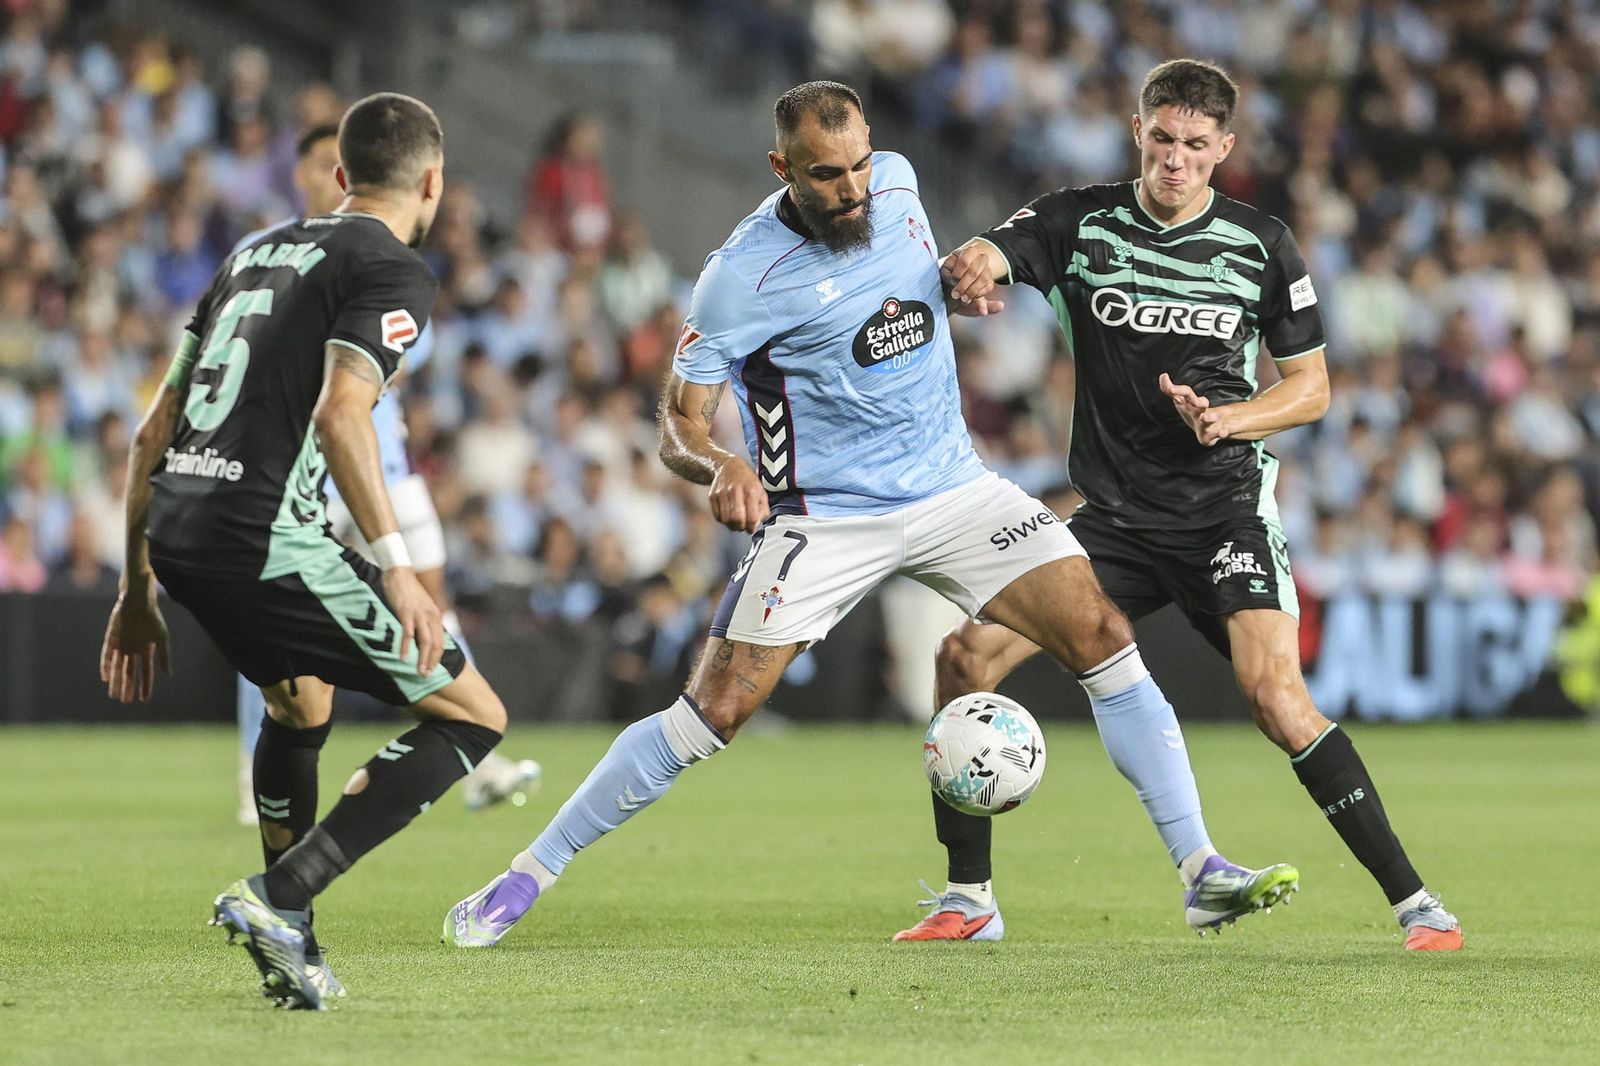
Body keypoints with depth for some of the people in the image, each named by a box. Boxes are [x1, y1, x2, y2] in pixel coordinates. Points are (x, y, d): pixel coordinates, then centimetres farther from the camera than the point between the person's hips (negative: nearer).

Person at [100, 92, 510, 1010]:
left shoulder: (257, 253, 23)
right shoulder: (394, 269, -1)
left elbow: (154, 432, 22)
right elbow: (338, 414, -19)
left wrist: (138, 592, 27)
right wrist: (395, 565, -23)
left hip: (177, 532, 8)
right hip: (268, 541, -8)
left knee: (301, 703, 34)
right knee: (473, 716, 1)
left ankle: (292, 944, 35)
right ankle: (277, 896, -10)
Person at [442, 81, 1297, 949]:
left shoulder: (896, 185, 0)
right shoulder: (743, 276, -17)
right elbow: (678, 422, -14)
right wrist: (718, 466, -36)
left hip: (952, 487, 5)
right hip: (823, 514, -5)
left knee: (1102, 637, -10)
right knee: (711, 715, -11)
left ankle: (1201, 871, -6)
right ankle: (523, 881, 2)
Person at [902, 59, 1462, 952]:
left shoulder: (1262, 245, -1)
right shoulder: (1080, 221, 1)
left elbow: (1311, 384, 6)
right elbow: (975, 263, -14)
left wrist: (1231, 418, -14)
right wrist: (970, 269, -39)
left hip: (1227, 508, -3)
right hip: (1113, 518, 3)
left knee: (1275, 692, -24)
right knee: (966, 655, -9)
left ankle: (1415, 902, -17)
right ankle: (969, 895, 6)